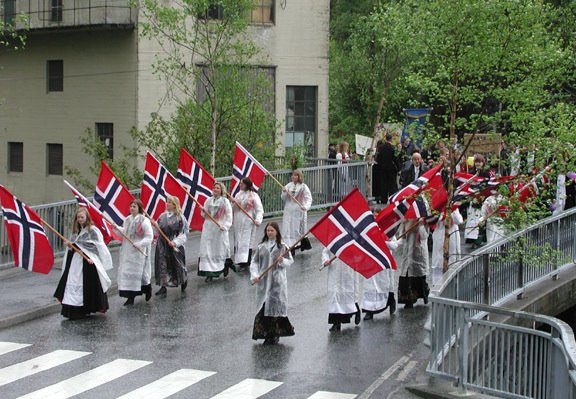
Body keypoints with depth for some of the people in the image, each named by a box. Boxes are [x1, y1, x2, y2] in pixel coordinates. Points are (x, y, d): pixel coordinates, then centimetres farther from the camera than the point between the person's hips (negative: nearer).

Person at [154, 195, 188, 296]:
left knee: (177, 265, 9)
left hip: (175, 246, -4)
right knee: (162, 265, -1)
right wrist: (155, 225, -6)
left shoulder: (180, 217, -10)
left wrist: (175, 242, -21)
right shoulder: (162, 216, 6)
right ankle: (163, 286, 2)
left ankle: (184, 281, 36)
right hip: (162, 245, 4)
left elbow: (184, 233, -10)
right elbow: (158, 229, 16)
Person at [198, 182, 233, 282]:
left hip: (220, 229, -3)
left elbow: (229, 216, -6)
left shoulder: (225, 201, -2)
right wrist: (203, 212, -11)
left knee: (221, 250, 3)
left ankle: (225, 267, 27)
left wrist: (225, 226, -19)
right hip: (208, 228, 3)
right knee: (207, 250, -3)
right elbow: (204, 215, 12)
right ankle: (209, 273, 0)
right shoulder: (208, 201, 9)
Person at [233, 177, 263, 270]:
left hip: (248, 222, -5)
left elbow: (260, 210, -8)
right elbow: (234, 207, 12)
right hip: (238, 222, 6)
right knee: (238, 241, 5)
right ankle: (239, 260, 12)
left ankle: (246, 262, -7)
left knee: (247, 241, -6)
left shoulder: (254, 196, -5)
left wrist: (258, 220, -21)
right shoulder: (238, 195, 12)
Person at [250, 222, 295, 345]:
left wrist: (282, 261, -16)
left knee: (276, 306, -2)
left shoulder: (282, 246, 1)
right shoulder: (261, 247, 7)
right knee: (264, 306, 0)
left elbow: (290, 261, 4)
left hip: (278, 281, -2)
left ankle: (275, 334, 8)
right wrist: (254, 275, -6)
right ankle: (266, 334, 7)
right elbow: (254, 262, 8)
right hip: (263, 281, 2)